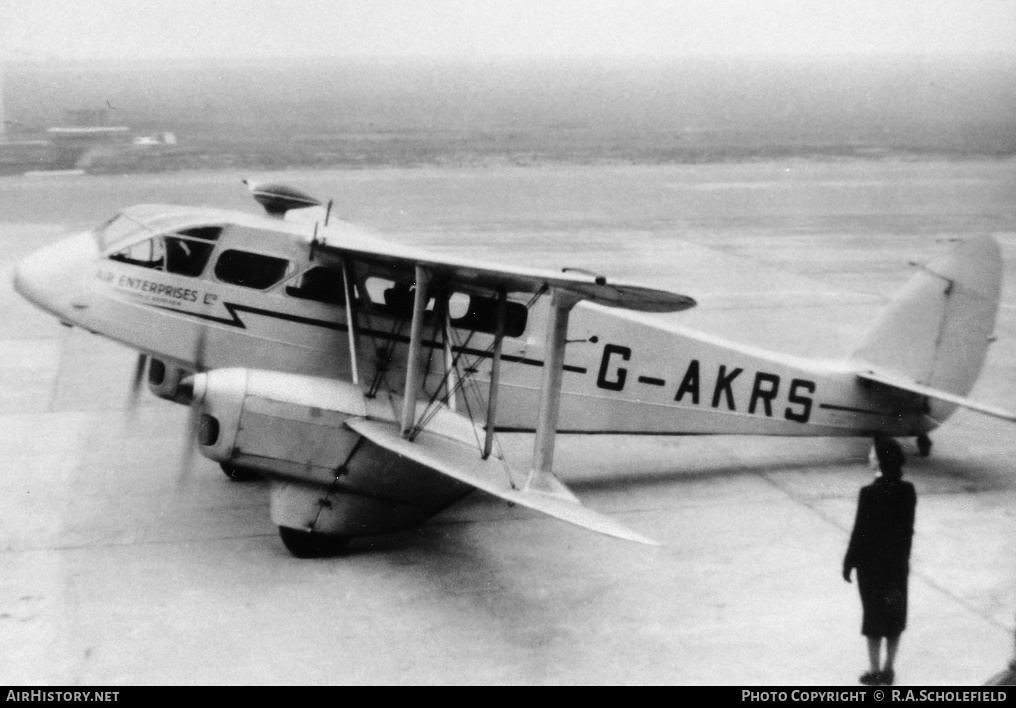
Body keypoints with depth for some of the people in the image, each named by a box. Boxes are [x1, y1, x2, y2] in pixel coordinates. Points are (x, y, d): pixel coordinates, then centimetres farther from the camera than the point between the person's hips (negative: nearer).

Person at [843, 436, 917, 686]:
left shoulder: (870, 494, -23)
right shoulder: (907, 491, -7)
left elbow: (860, 531, -17)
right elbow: (908, 530, 2)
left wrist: (849, 563, -6)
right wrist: (903, 557, 15)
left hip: (872, 564, -4)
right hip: (898, 563, 4)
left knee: (874, 616, 10)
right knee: (895, 615, 17)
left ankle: (875, 672, 19)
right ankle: (888, 669, 27)